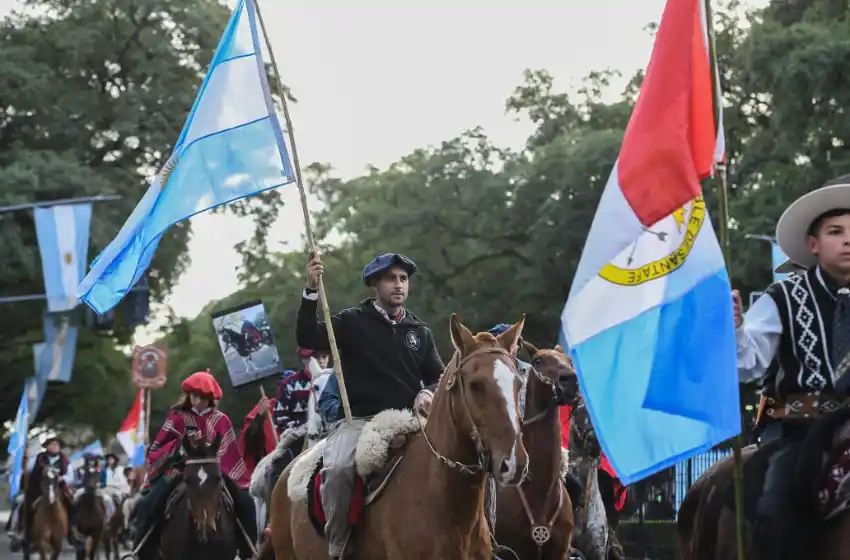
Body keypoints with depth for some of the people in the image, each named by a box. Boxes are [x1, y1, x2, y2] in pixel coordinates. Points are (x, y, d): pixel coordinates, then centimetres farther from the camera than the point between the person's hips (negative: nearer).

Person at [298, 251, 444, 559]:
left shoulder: (420, 331, 14)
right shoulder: (354, 321, 4)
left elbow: (438, 377, 18)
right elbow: (308, 339, -8)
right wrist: (312, 291, -20)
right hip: (361, 419, -3)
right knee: (337, 467, -31)